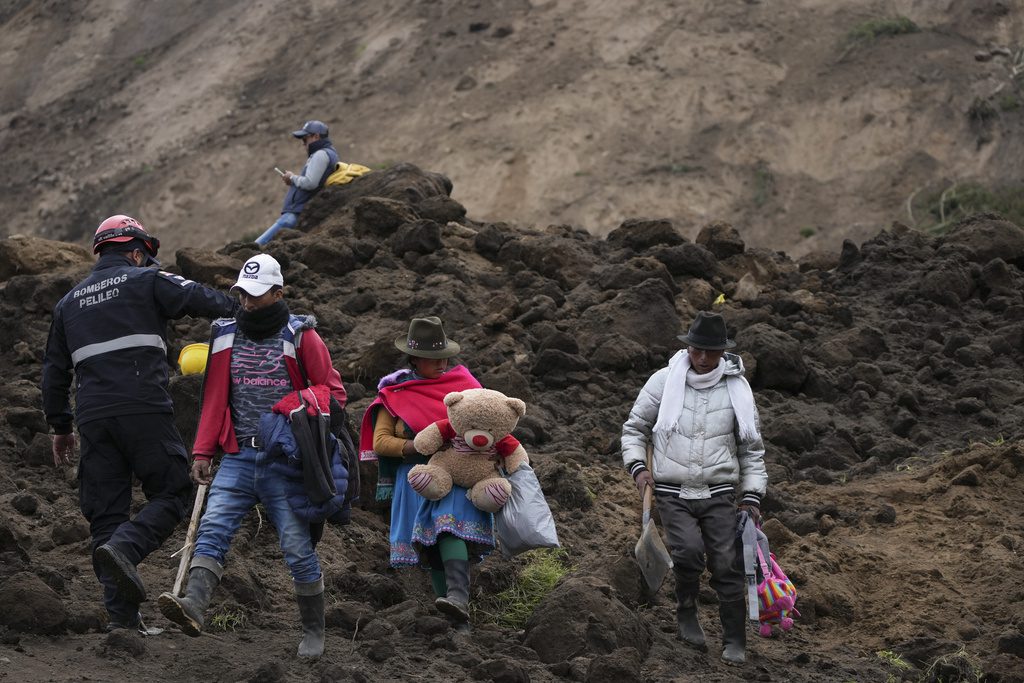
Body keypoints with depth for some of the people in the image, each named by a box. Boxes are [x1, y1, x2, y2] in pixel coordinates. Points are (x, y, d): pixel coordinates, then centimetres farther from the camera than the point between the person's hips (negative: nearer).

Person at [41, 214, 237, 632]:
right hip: (144, 410, -5)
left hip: (93, 420, 5)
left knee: (106, 513, 6)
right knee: (172, 494, 1)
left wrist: (60, 427, 29)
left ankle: (122, 616, 0)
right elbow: (203, 300, -3)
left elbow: (54, 371, 24)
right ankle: (124, 549, -27)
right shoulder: (146, 282, 6)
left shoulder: (69, 302, 23)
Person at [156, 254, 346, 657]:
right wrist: (203, 452, 7)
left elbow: (333, 391, 4)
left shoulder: (300, 336, 2)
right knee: (213, 529, -17)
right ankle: (193, 607, -33)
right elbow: (215, 399, 14)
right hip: (238, 458, 3)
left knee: (298, 546, -2)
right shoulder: (226, 336, 12)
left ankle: (314, 632, 11)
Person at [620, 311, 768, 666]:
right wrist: (638, 466, -6)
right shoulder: (664, 381, -2)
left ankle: (735, 642, 6)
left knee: (728, 565, -6)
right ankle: (686, 615, 1)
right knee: (689, 552, -23)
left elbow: (752, 448, 12)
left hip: (720, 495, 1)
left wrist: (752, 496, 6)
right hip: (673, 494, -1)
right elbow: (634, 428, 10)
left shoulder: (737, 388, 2)